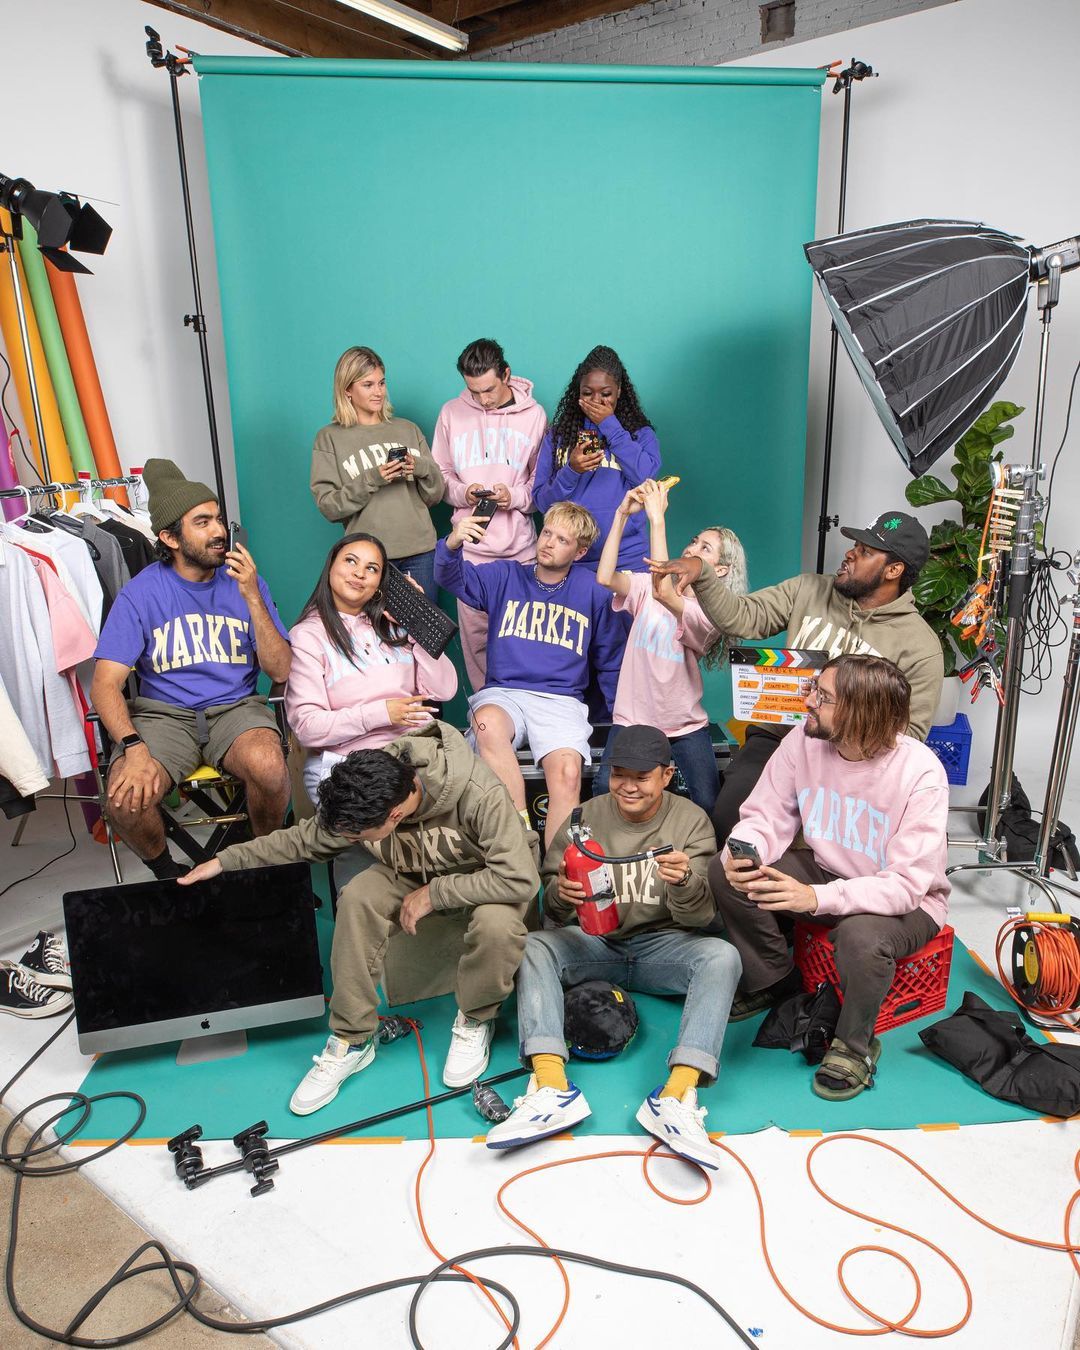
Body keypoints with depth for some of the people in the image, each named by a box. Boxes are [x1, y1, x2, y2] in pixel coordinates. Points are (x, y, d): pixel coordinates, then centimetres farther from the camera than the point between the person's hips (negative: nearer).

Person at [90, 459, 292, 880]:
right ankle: (167, 874, 6)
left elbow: (280, 670, -4)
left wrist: (253, 598, -16)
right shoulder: (140, 593, -5)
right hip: (163, 713, 0)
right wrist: (134, 747, -27)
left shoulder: (244, 581, 2)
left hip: (236, 706, 1)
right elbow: (105, 685, -9)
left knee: (269, 767, -33)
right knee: (126, 799, -29)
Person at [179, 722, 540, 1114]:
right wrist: (225, 860, -7)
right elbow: (305, 840, -4)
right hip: (413, 872, 4)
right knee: (357, 899, -26)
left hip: (482, 881, -4)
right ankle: (351, 1040, -8)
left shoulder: (479, 795, -39)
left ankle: (475, 1022, -4)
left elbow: (520, 879, -40)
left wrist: (433, 893, -33)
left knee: (496, 923, -37)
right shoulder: (361, 797, -22)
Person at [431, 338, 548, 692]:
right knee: (475, 635, 4)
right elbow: (439, 475, 11)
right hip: (470, 547, 1)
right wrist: (462, 492, -9)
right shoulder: (451, 413, 5)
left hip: (519, 547, -1)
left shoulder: (533, 414, 2)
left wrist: (515, 497, -13)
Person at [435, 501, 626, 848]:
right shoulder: (505, 576, 12)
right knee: (488, 722, -36)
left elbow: (611, 663, 17)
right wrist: (452, 544, -27)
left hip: (561, 701, 0)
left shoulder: (591, 589, 9)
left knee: (568, 773, -31)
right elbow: (453, 578, -4)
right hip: (502, 694, 1)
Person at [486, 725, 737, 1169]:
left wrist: (685, 883, -31)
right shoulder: (585, 818, 0)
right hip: (593, 943, 1)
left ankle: (675, 1097, -37)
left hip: (661, 945, -1)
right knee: (532, 946, -25)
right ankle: (553, 1088, -37)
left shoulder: (691, 821, -2)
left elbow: (697, 918, -8)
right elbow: (552, 912, 0)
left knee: (722, 956, -28)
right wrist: (560, 895, -25)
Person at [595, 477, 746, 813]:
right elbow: (605, 577, -15)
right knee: (606, 790, -18)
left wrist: (657, 519, -30)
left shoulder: (710, 611, -10)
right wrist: (622, 514, -17)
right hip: (632, 719, 2)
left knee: (709, 806, -12)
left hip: (684, 726, -2)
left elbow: (664, 592, -30)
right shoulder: (646, 586, 3)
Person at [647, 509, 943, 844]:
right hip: (774, 738, 2)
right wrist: (701, 572, -17)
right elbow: (743, 617, -1)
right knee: (727, 822, -20)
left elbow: (911, 733, -4)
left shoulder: (920, 646, -5)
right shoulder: (809, 590, 5)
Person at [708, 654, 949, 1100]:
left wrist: (816, 897, -43)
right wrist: (743, 853, -34)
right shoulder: (804, 741, -15)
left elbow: (906, 883, -31)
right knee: (726, 872, -15)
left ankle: (855, 1045, -5)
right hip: (825, 870, 5)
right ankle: (775, 983, 10)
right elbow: (766, 816, -9)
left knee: (861, 936, -38)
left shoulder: (920, 774, -28)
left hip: (905, 901, -5)